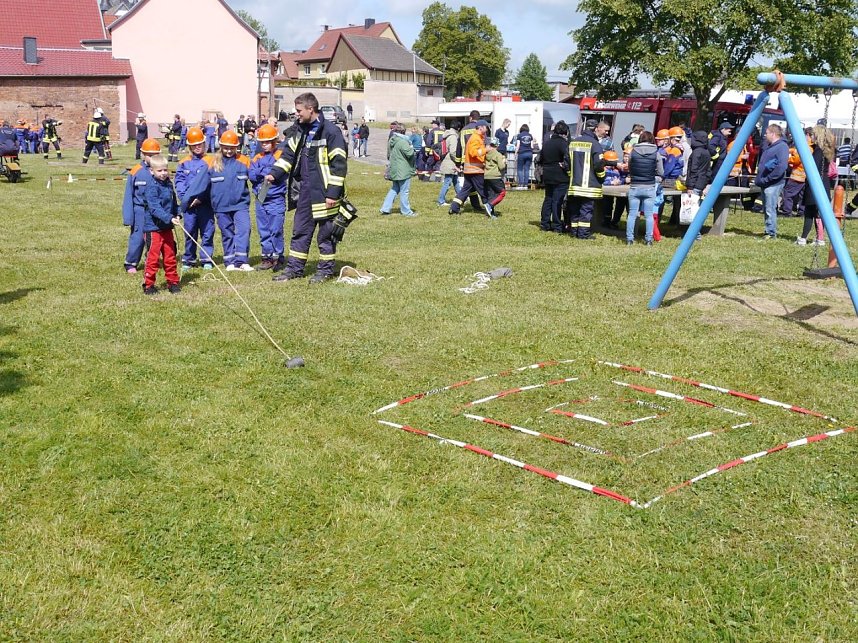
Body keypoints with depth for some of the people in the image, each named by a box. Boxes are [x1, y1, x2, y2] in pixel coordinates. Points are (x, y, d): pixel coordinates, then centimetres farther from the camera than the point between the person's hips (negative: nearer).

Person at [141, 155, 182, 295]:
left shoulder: (168, 184, 9)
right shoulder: (152, 188, -16)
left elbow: (173, 202, 19)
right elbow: (155, 208, -26)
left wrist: (177, 215, 3)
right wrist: (169, 218, -35)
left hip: (167, 227, 7)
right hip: (154, 227, -7)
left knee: (170, 256, 14)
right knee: (153, 257, -2)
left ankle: (173, 282, 25)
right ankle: (148, 285, 8)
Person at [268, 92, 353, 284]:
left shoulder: (330, 131, -14)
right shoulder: (301, 130, 10)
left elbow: (339, 165, -16)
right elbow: (289, 153, 18)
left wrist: (333, 193, -19)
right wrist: (275, 173, 3)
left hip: (323, 193, -8)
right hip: (304, 191, 8)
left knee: (326, 233, 4)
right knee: (300, 231, 13)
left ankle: (326, 270, 16)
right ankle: (294, 268, 22)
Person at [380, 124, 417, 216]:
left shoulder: (391, 141, 9)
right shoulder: (403, 142, -20)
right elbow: (409, 153, -23)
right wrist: (411, 146, -3)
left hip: (394, 170, 9)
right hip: (403, 170, -9)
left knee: (394, 189, 18)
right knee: (404, 191, 2)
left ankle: (385, 208, 14)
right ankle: (406, 211, 11)